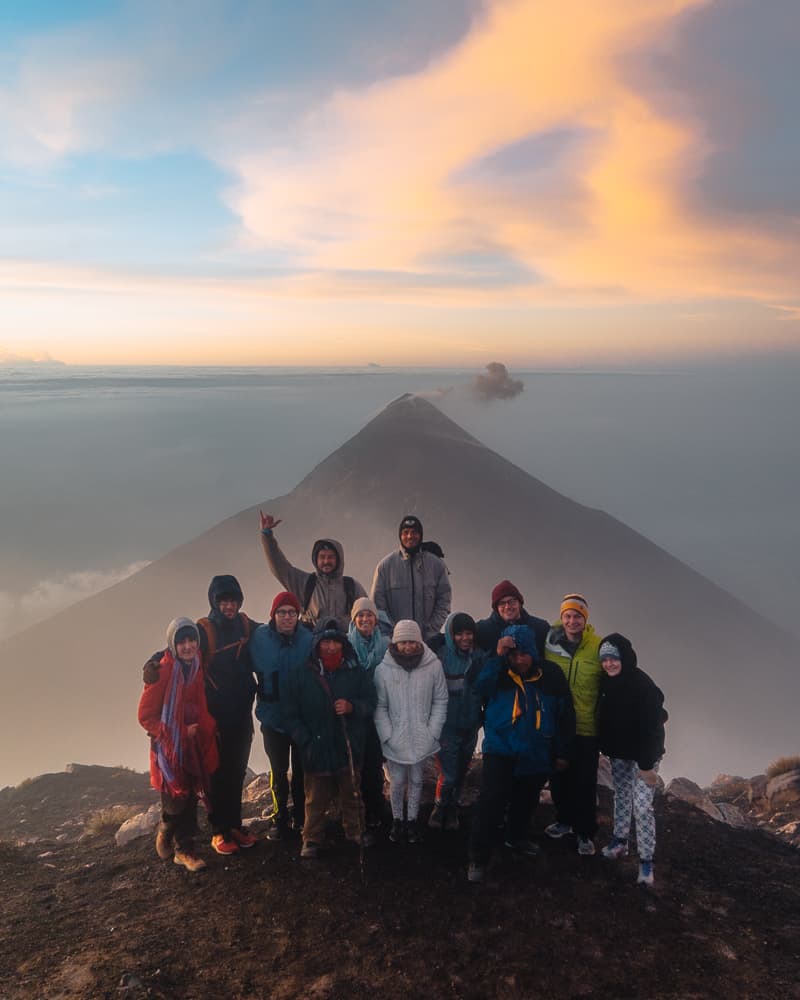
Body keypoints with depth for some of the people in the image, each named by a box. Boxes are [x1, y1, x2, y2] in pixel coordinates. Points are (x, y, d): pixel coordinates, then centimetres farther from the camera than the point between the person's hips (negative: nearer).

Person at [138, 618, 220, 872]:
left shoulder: (200, 669, 1)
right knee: (175, 803, -1)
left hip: (196, 745, 5)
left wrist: (206, 730, 0)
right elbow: (146, 716, -11)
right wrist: (181, 732, -15)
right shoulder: (162, 672, -15)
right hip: (170, 747, -4)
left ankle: (184, 850, 22)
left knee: (190, 799, 8)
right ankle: (164, 834, 29)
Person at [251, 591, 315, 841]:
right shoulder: (260, 637, -13)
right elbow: (252, 668, -2)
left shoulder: (308, 638, -11)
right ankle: (280, 818, 31)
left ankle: (301, 818, 31)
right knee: (279, 770, 13)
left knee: (302, 769, 13)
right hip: (273, 717, 0)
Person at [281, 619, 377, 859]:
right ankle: (312, 839, 28)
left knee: (352, 794, 18)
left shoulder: (357, 673, -1)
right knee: (315, 799, 10)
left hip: (349, 749, 2)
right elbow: (290, 713, -3)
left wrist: (352, 706, -16)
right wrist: (304, 741, -10)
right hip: (316, 751, -2)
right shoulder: (300, 674, -5)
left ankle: (355, 830, 38)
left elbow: (371, 702, 4)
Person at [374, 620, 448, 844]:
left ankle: (412, 820, 32)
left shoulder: (433, 665, -11)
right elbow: (380, 706, -5)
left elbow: (440, 701, -3)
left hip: (422, 739, 1)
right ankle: (397, 820, 31)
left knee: (416, 780, 14)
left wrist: (432, 733, -6)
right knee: (397, 781, 9)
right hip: (395, 740, -1)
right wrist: (387, 736, -9)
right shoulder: (383, 669, -11)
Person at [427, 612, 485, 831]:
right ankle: (440, 807, 22)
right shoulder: (440, 654, -11)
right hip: (446, 725, -4)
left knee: (460, 772, 16)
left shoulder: (479, 656, -1)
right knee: (448, 775, -6)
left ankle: (452, 809, 38)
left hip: (469, 725, 4)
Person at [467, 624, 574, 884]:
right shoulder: (498, 673, -10)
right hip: (500, 749, -3)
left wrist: (562, 752, 4)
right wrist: (497, 656, -37)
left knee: (526, 801, 22)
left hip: (537, 754, 3)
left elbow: (565, 715, 1)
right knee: (491, 803, -11)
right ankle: (478, 857, 1)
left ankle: (516, 837, 48)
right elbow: (481, 687, -33)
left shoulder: (551, 675, -7)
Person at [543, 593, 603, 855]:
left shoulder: (598, 647, -11)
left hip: (586, 728, -2)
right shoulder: (549, 642, -8)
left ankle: (585, 833, 21)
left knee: (585, 784, 4)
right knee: (559, 778, 17)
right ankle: (564, 820, 38)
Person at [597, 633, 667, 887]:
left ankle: (646, 861, 0)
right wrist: (605, 748, 8)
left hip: (642, 754, -6)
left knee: (642, 807, -8)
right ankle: (619, 841, 35)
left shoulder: (642, 684, -24)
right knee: (620, 796, 18)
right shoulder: (606, 682, -5)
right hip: (618, 753, 6)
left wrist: (647, 764, -22)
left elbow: (651, 727, -23)